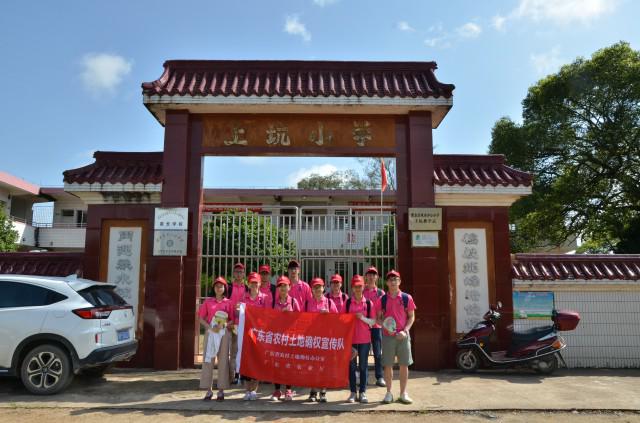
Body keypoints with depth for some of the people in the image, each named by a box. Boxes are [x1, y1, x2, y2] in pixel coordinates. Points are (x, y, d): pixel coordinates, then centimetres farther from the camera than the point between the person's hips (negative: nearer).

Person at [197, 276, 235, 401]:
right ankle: (209, 390, 8)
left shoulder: (228, 302, 7)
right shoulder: (208, 301, 9)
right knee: (208, 360, 0)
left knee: (223, 360, 0)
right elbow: (201, 318, 6)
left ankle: (221, 390, 8)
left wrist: (224, 325, -13)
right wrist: (210, 327, -10)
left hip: (224, 333, -1)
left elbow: (232, 320, 6)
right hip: (210, 332, 1)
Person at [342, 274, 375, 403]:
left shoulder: (369, 303, 2)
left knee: (363, 366, 5)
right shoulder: (347, 303, 3)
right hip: (350, 338, 0)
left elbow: (373, 321, 1)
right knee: (351, 366, 5)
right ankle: (353, 392, 14)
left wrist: (363, 318, -15)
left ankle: (362, 392, 14)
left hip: (364, 339, 0)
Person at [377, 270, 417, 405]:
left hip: (403, 335, 0)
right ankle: (389, 393, 17)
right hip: (388, 336, 0)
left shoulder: (407, 298, 1)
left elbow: (411, 316, 4)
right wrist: (385, 325, -12)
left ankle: (403, 393, 17)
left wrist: (405, 330, -9)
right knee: (388, 365, 4)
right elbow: (379, 317, 9)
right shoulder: (382, 299, 2)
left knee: (404, 364, 4)